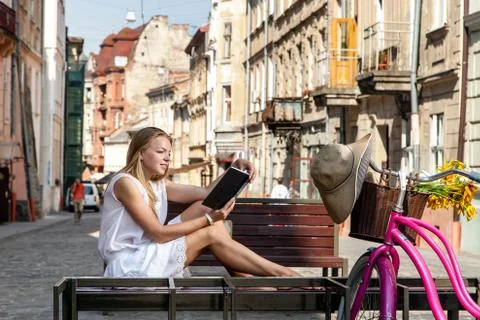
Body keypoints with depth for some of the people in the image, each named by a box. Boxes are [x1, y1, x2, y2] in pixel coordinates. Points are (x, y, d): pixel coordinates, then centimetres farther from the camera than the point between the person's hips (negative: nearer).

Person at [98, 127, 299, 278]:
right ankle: (278, 273, -6)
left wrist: (234, 171, -5)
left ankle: (248, 281, -6)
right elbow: (158, 233, -18)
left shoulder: (157, 184, 14)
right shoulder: (125, 183, -13)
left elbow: (205, 193, 11)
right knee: (211, 234, -12)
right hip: (128, 265, -9)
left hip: (146, 254, 9)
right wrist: (209, 219, -18)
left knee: (205, 206, -2)